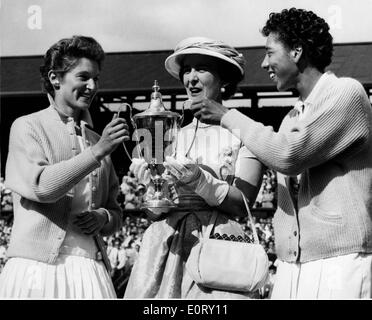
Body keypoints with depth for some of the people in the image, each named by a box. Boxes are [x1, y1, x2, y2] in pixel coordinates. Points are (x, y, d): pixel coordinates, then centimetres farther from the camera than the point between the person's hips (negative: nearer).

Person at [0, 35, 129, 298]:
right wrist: (97, 152, -17)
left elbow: (116, 213, 23)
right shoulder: (27, 127, 4)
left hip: (90, 269, 4)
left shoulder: (97, 140, 18)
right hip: (38, 267, -4)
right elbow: (41, 186, -12)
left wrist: (104, 217, 1)